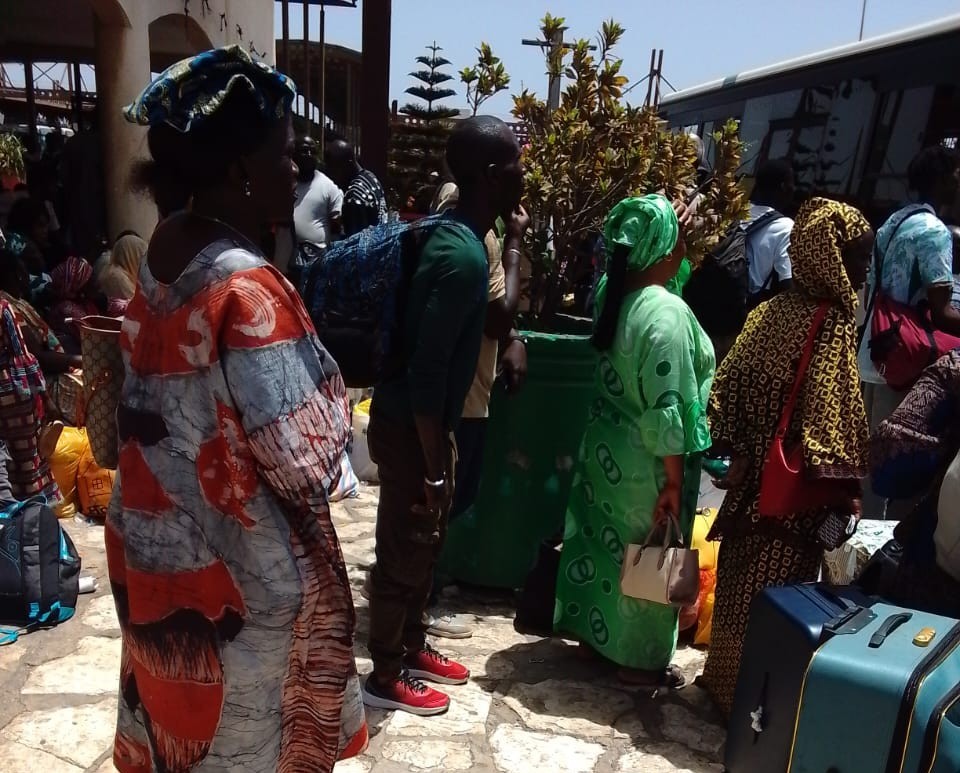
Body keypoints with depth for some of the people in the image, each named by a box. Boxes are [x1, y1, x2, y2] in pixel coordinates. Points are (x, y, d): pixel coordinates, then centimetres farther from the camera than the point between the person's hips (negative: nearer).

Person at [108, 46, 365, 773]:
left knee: (179, 714, 28)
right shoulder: (248, 290, -27)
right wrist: (329, 389, -7)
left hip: (155, 542, 8)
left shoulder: (164, 250, -1)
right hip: (239, 574, -7)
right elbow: (304, 463, -25)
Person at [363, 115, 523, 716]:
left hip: (427, 423, 10)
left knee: (426, 546, 22)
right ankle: (386, 676, 28)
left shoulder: (456, 237, 6)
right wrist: (434, 469, -21)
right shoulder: (463, 256, -25)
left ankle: (413, 647, 42)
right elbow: (426, 373, -26)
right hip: (410, 429, -10)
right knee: (404, 554, 8)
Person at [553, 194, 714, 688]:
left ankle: (590, 630, 38)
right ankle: (640, 658, 26)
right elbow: (663, 408, -24)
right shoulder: (667, 312, -25)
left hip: (604, 445, 8)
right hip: (645, 461, -8)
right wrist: (675, 480, -16)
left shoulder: (613, 291, -2)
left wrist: (672, 225, 18)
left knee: (601, 540, 20)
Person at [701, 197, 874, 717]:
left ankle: (724, 676, 38)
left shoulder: (774, 310, 2)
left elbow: (728, 385, 5)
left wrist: (741, 453, 12)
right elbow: (829, 425, -20)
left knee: (740, 582, 20)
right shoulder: (830, 326, -19)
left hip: (755, 479, 7)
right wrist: (846, 494, -12)